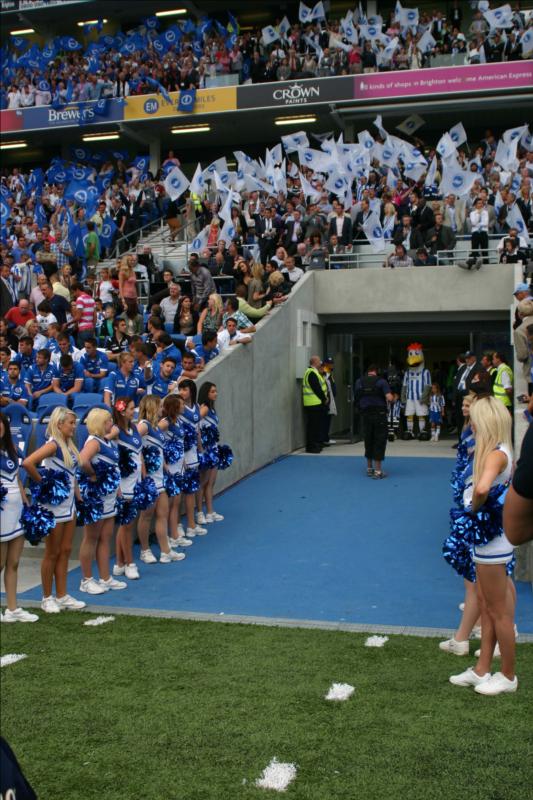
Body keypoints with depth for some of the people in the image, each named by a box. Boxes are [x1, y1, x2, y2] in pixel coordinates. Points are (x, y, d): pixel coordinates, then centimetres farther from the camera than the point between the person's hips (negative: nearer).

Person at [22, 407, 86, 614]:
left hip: (69, 504, 8)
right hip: (54, 505, -8)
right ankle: (47, 598, 16)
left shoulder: (69, 445, 8)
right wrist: (42, 483, -20)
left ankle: (62, 596, 21)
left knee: (65, 550, 12)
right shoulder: (52, 444, -17)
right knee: (52, 553, 3)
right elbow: (27, 463, -32)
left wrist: (78, 494, 9)